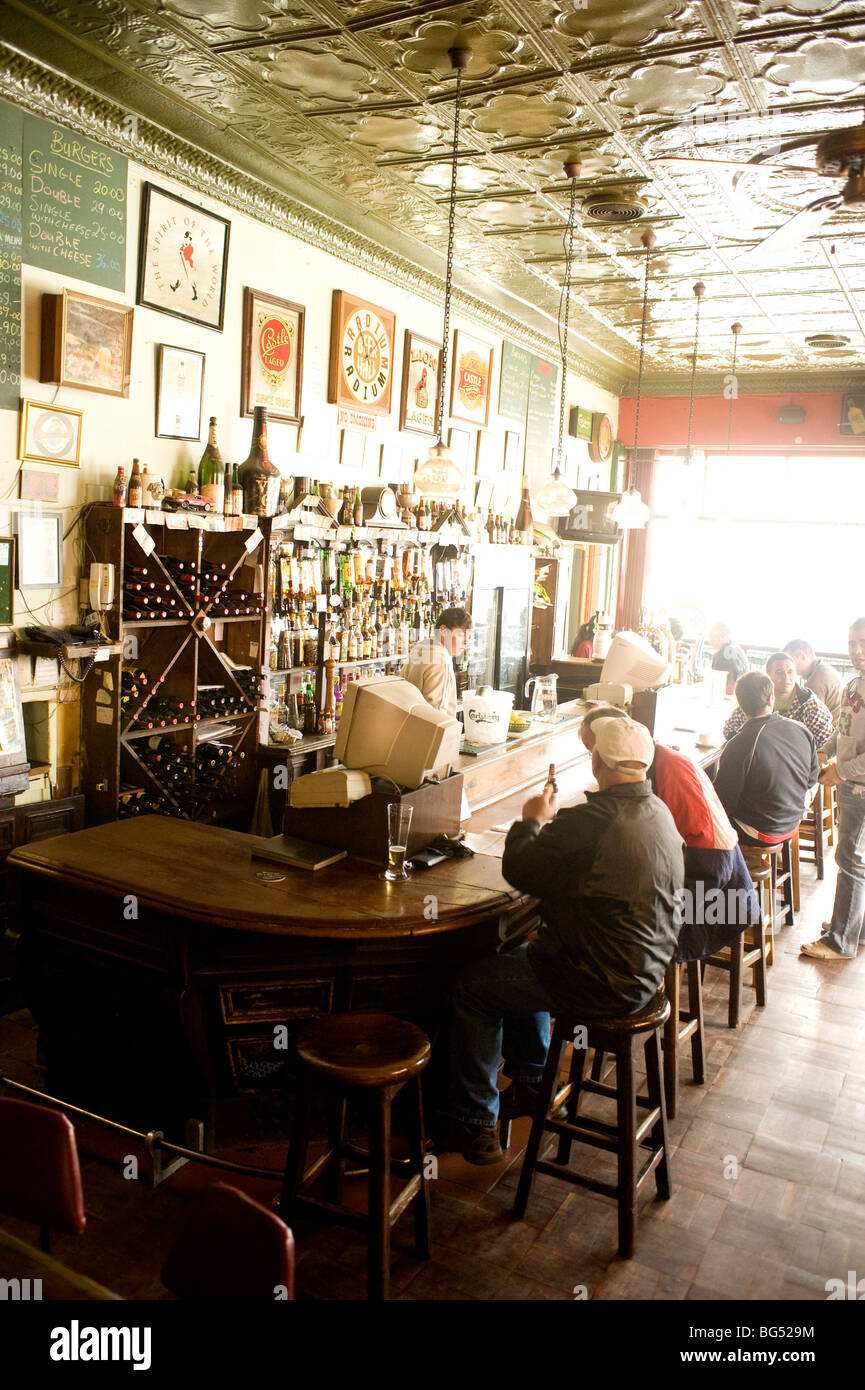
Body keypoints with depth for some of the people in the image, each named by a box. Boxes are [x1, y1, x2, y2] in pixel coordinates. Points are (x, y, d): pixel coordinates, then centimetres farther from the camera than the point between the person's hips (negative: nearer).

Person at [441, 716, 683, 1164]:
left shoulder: (591, 821, -28)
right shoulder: (659, 813, 2)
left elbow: (520, 872, -16)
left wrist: (532, 821, 0)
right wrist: (552, 824, 13)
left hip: (604, 984, -9)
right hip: (645, 969, 9)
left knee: (471, 985, 8)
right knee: (521, 961, 30)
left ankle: (474, 1125, 19)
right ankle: (530, 1086, 42)